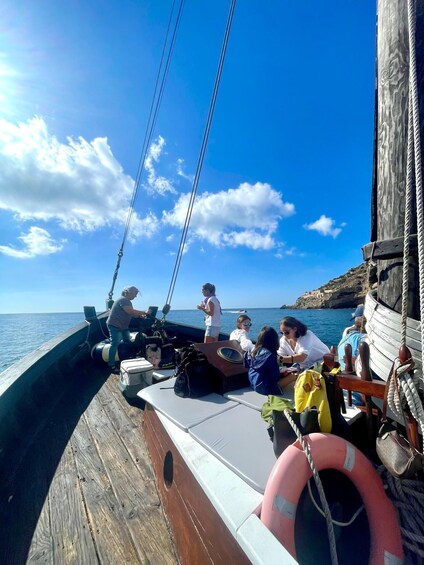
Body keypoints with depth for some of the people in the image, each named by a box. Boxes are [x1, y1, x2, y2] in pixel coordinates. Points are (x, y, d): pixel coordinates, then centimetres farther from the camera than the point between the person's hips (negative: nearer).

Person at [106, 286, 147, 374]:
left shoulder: (127, 301, 14)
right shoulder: (123, 299, -19)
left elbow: (131, 314, 12)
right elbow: (130, 311, -30)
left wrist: (140, 316, -5)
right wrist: (143, 312, -23)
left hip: (123, 326, 11)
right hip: (115, 326, -10)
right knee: (115, 344, -7)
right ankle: (111, 366, 1)